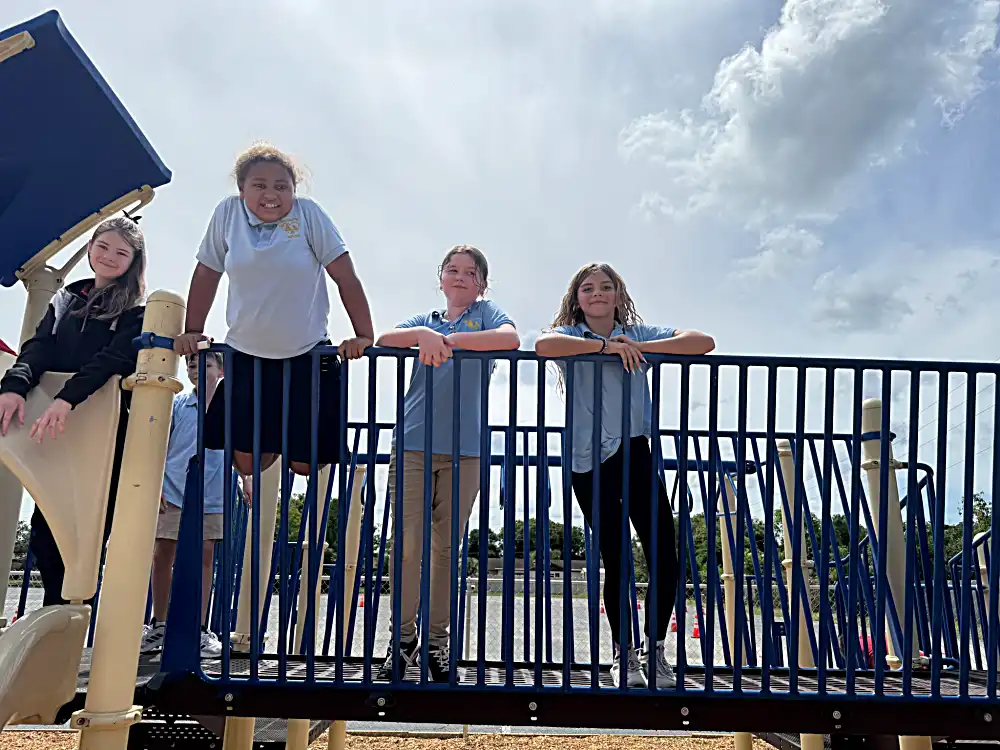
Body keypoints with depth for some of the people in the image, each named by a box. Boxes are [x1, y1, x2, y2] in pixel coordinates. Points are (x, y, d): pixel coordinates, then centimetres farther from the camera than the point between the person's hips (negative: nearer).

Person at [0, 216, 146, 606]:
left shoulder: (137, 311, 3)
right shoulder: (66, 299, 19)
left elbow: (113, 358, -13)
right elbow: (39, 347, 5)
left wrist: (67, 399, -30)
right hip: (53, 428, 5)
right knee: (45, 525, 3)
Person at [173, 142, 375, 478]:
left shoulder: (308, 213, -8)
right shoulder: (228, 213, -1)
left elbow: (345, 277, -7)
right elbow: (207, 274, 9)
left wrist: (364, 336, -11)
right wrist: (191, 332, 7)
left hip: (307, 356, -2)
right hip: (245, 356, 2)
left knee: (305, 464, 0)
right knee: (247, 463, 1)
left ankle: (294, 439, 35)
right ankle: (273, 443, 34)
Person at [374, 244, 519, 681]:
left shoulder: (486, 313, 10)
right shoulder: (425, 320, 17)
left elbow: (511, 339, -13)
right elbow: (383, 340, -3)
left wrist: (448, 339, -19)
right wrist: (424, 334, -22)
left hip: (464, 449, -1)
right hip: (412, 444, 1)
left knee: (446, 547, 5)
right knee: (407, 544, -3)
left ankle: (437, 640, 15)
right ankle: (403, 637, 9)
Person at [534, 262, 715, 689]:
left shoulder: (639, 334, 10)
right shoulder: (571, 335, 4)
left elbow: (704, 343, -3)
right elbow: (542, 345, -22)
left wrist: (640, 347, -10)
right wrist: (607, 346, -17)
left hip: (634, 453, 2)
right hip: (588, 463, -2)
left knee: (664, 557, -5)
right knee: (615, 561, 2)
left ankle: (655, 651, 15)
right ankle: (625, 655, 19)